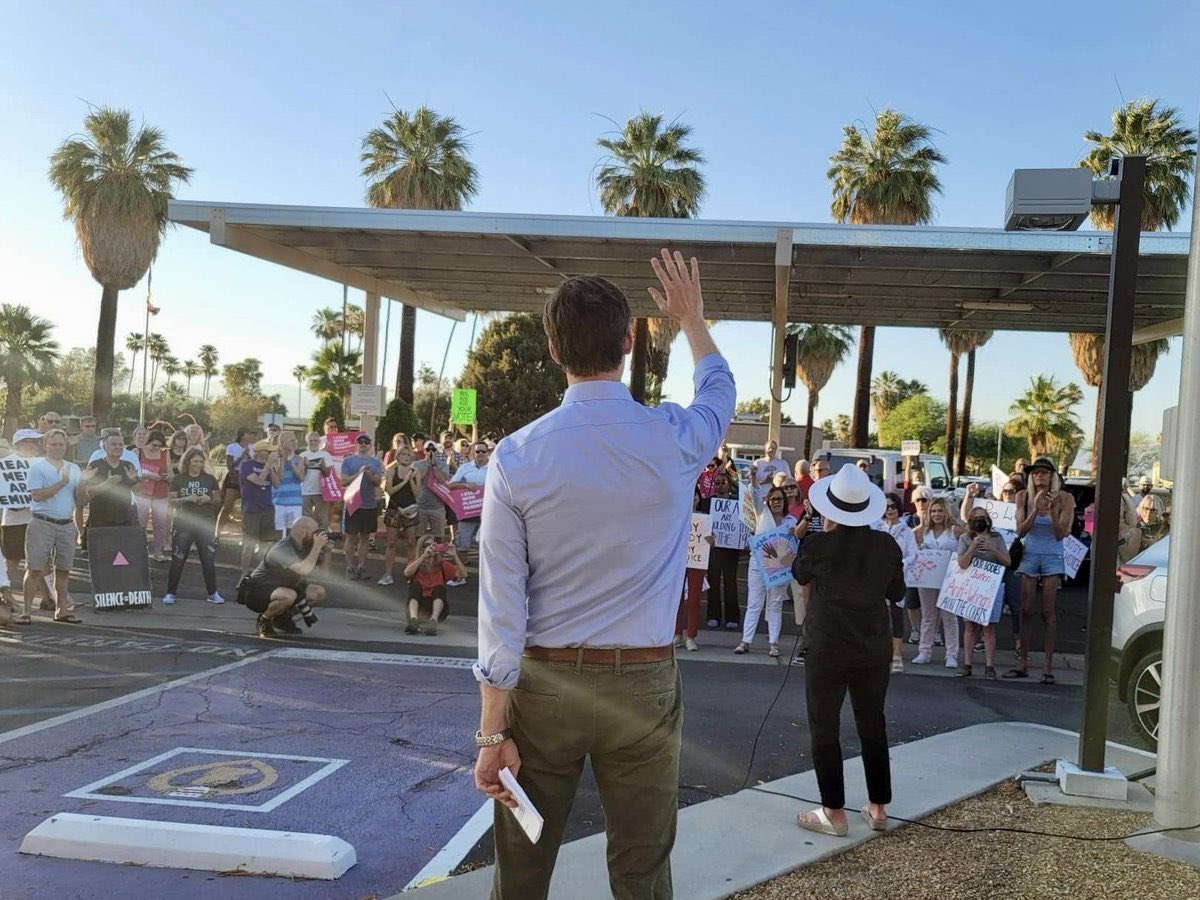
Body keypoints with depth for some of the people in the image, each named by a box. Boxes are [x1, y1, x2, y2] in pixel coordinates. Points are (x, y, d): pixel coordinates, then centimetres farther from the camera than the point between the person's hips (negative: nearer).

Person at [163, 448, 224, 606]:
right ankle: (170, 593, 10)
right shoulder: (178, 479, 3)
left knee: (208, 560, 2)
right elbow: (172, 501, 1)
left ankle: (212, 593, 12)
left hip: (204, 525, 1)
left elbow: (218, 500, 11)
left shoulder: (210, 479, 7)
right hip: (183, 525, -1)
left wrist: (209, 499, -10)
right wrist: (187, 499, -15)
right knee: (177, 560, 0)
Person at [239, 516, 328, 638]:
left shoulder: (303, 547, -2)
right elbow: (304, 571, -44)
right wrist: (317, 546, -35)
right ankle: (264, 621, -9)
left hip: (279, 587, 9)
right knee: (289, 596, -38)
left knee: (319, 592, 0)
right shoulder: (283, 549, -29)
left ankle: (283, 617, 12)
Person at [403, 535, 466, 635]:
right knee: (415, 585, -25)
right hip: (419, 606, 0)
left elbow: (463, 575, -2)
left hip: (437, 606, 1)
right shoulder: (415, 564, 10)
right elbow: (407, 573, -15)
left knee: (439, 589, -26)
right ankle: (413, 619, -48)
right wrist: (423, 556, -24)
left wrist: (455, 556, -15)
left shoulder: (442, 565, 13)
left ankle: (433, 621, -50)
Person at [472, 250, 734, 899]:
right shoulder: (675, 440, -9)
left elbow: (501, 607, -9)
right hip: (644, 683, 0)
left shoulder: (516, 456, -11)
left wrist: (492, 731, -3)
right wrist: (692, 318, 34)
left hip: (543, 682, 0)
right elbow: (719, 389, 17)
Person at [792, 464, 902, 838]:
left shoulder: (817, 545, -17)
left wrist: (801, 538, 17)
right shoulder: (887, 544, -7)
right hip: (875, 650, 4)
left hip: (828, 650, -4)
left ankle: (834, 813, 11)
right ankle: (878, 808, 25)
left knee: (824, 730, 8)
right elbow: (896, 593, 6)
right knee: (873, 726, 18)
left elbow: (800, 575, 5)